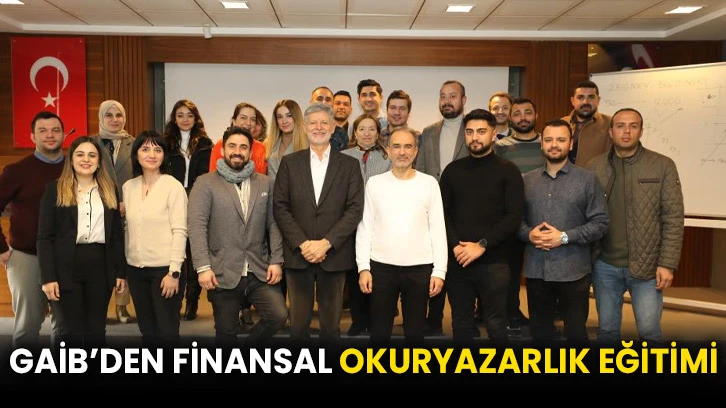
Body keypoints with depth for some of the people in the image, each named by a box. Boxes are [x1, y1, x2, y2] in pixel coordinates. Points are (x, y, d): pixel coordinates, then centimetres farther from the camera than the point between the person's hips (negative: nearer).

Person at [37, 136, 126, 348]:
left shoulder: (109, 190, 12)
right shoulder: (55, 189, 2)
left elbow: (117, 234, 12)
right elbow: (44, 237, -2)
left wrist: (121, 271, 7)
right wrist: (48, 277, -10)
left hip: (100, 266, 3)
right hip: (66, 267, -3)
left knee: (96, 332, 8)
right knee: (71, 332, -1)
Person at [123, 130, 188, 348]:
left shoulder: (173, 186, -8)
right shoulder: (128, 187, 7)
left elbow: (179, 231, -11)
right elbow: (128, 229, 11)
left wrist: (174, 272, -15)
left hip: (164, 268, -5)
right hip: (135, 269, 5)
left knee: (167, 331, 3)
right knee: (147, 330, 15)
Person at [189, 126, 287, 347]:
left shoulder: (264, 183, 10)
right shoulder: (206, 183, -1)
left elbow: (273, 224, 7)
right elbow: (197, 226, -8)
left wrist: (276, 261, -2)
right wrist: (203, 267, -16)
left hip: (259, 272, 2)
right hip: (223, 274, -2)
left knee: (278, 315, -12)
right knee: (226, 331, 8)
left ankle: (250, 344, 16)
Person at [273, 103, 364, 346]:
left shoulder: (349, 165, 5)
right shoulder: (289, 163, 7)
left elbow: (355, 209, -3)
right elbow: (280, 207, 1)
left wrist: (326, 243, -12)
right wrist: (303, 244, -10)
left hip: (334, 256, 0)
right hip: (298, 254, 1)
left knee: (331, 325, 7)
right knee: (298, 323, 6)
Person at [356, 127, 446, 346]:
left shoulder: (429, 183, 3)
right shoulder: (374, 183, 4)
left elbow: (438, 229, 2)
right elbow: (365, 227, 4)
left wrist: (439, 270, -4)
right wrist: (363, 267, -4)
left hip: (420, 268, 0)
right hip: (381, 267, 0)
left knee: (415, 331, 10)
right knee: (379, 331, 8)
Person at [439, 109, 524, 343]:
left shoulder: (507, 170, 1)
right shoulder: (453, 170, 10)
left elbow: (514, 216, -7)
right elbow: (442, 212, 6)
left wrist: (482, 245, -15)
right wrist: (455, 245, -10)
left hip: (493, 261, -3)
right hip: (457, 260, 3)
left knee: (495, 324, 3)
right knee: (461, 323, 11)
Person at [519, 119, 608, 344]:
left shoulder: (587, 179, -1)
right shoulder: (526, 180, 8)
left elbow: (600, 223, -6)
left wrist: (564, 237, -15)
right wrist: (528, 234, -13)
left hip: (573, 270, -3)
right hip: (536, 269, 3)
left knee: (576, 331, 7)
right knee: (539, 330, 15)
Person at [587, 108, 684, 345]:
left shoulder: (663, 166, -2)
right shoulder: (594, 168, 3)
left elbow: (673, 219, -4)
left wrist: (667, 263, -9)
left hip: (647, 266, -2)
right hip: (604, 265, 2)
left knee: (649, 330, 2)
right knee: (607, 329, 13)